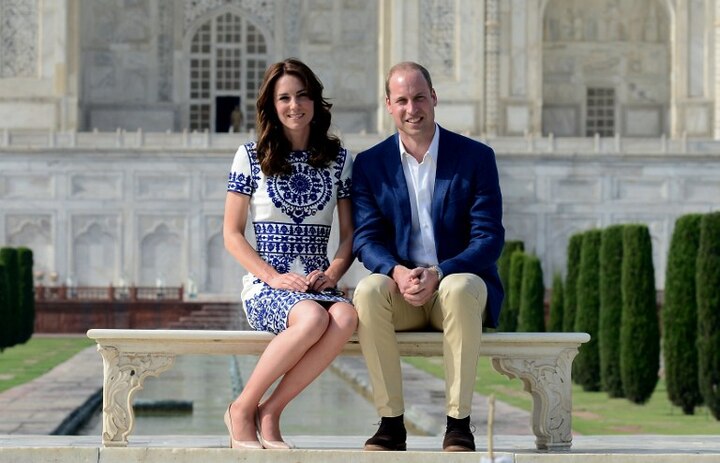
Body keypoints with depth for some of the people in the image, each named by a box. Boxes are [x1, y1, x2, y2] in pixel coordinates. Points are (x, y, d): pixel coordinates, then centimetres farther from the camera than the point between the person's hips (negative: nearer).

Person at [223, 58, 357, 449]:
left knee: (346, 317, -35)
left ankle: (270, 411, -23)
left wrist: (332, 273, -8)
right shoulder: (251, 156, 6)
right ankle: (242, 409, -18)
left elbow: (350, 233, 13)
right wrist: (274, 276, -11)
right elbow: (232, 234, 4)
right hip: (265, 286, -3)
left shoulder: (338, 159, 13)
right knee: (313, 318, -38)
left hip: (319, 287, 3)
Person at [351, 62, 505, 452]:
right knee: (368, 291, -33)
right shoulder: (369, 164, 7)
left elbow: (489, 237, -4)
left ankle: (458, 423, -29)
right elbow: (366, 239, 1)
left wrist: (438, 274, -21)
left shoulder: (476, 157, 2)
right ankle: (391, 422, -26)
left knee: (460, 289, -37)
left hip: (458, 282, -1)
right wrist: (398, 272, -22)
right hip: (400, 289, 2)